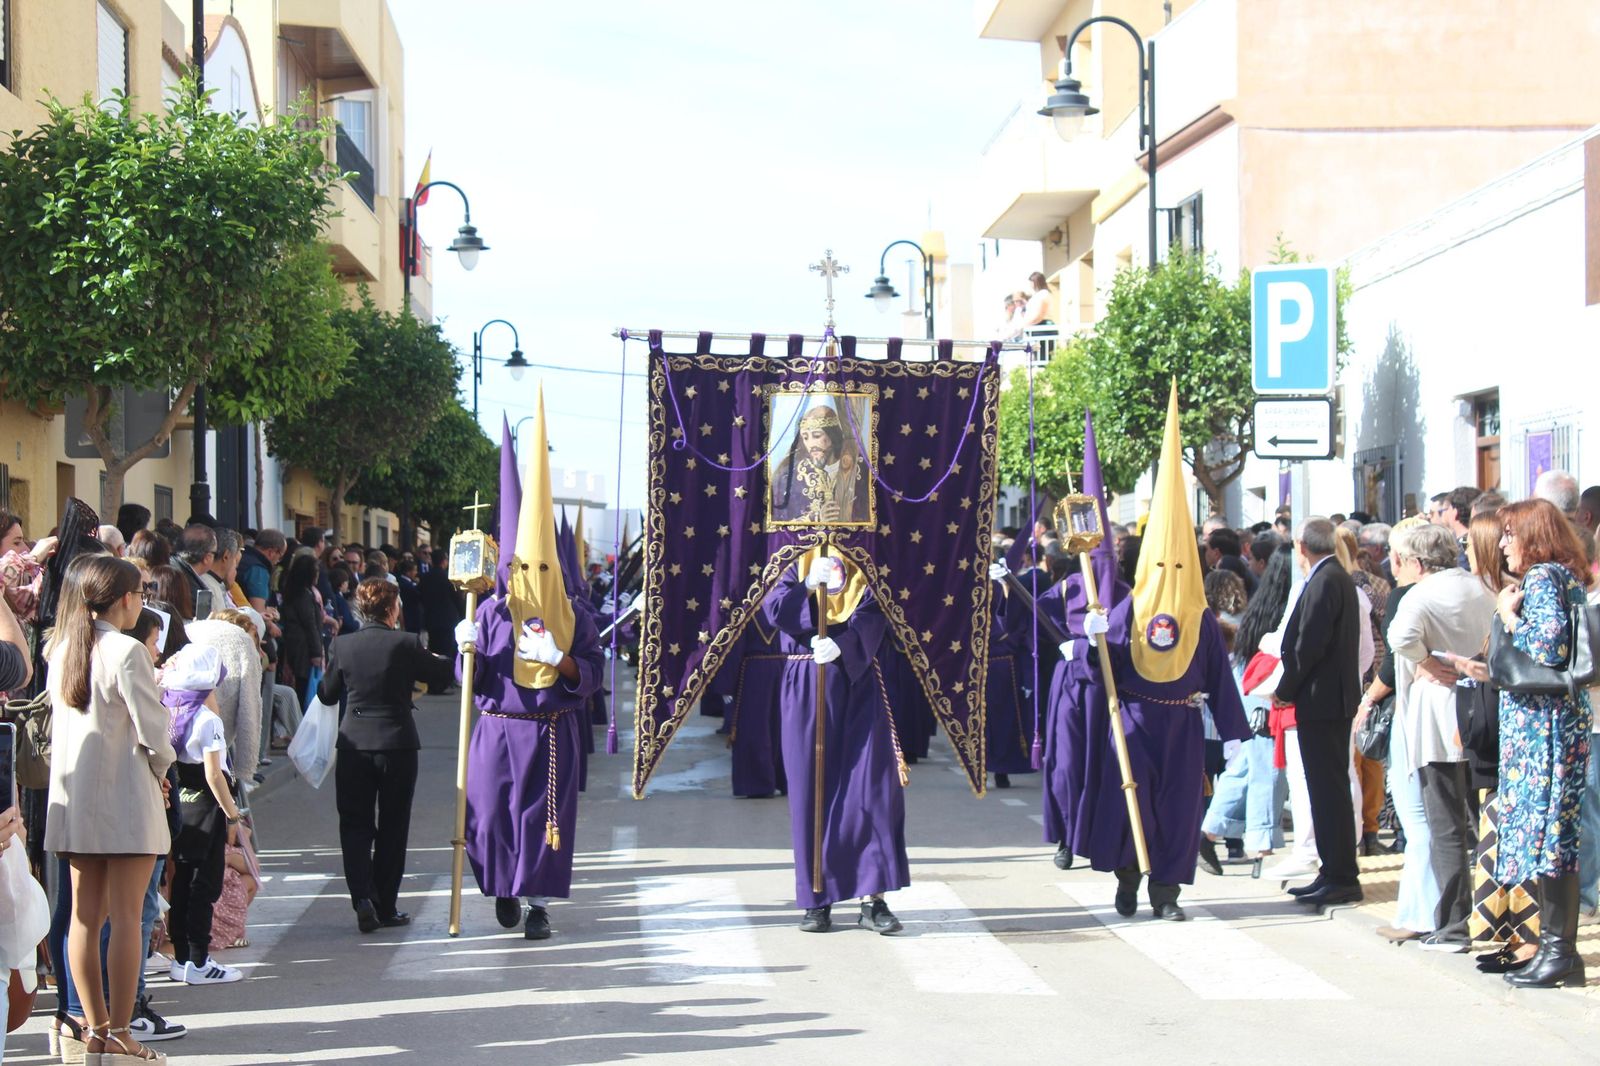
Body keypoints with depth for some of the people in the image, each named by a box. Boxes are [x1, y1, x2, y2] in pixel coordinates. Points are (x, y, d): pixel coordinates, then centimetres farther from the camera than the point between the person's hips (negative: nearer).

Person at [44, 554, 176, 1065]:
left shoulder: (62, 650, 7)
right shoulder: (126, 652, -14)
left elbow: (61, 719, 12)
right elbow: (152, 730, -15)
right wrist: (160, 766, 6)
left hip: (74, 797, 7)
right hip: (125, 798, -7)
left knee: (85, 916, 10)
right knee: (126, 916, -3)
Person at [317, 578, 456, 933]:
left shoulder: (342, 645, -3)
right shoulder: (406, 644, -10)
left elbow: (327, 695, 6)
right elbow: (440, 671, 5)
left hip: (354, 744, 2)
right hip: (398, 744, -1)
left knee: (355, 825, 8)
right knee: (392, 828, 9)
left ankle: (363, 899, -10)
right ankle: (386, 907, 13)